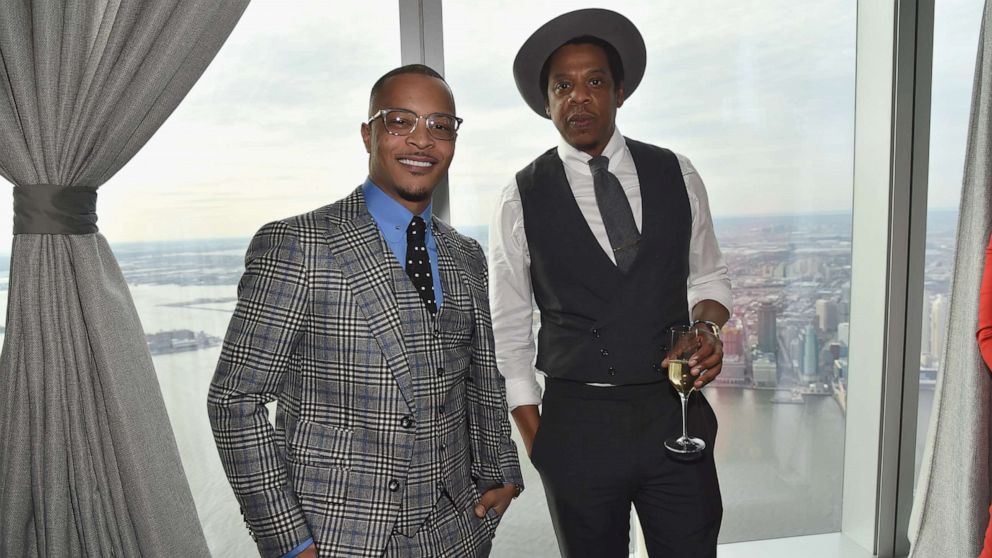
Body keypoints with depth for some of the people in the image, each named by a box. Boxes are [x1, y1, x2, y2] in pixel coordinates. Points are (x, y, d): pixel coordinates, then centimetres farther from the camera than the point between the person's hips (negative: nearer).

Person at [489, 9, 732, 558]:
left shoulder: (675, 174, 3)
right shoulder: (521, 200, -4)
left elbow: (707, 275, 14)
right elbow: (509, 331, 0)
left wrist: (707, 327, -8)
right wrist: (536, 443, -2)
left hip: (675, 413, 2)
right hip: (576, 424, -1)